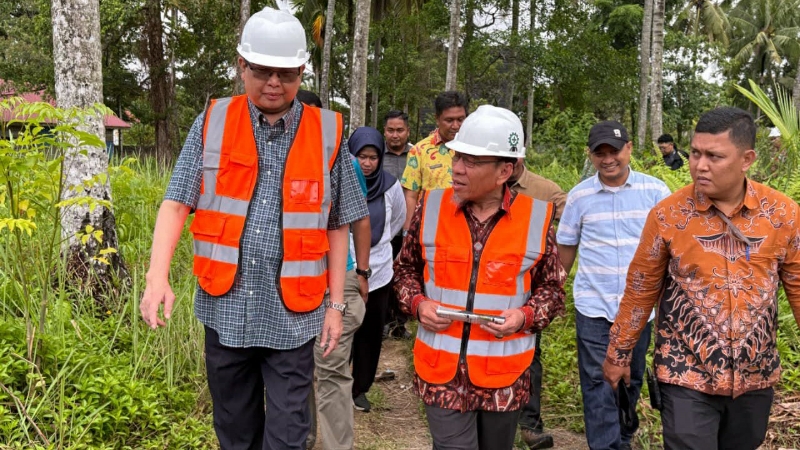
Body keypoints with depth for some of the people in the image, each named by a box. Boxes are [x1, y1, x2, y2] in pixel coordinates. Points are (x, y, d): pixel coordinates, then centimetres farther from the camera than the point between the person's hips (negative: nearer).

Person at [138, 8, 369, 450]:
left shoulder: (327, 133, -1)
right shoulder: (213, 122, 0)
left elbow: (337, 227, 4)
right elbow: (176, 202, -3)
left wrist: (336, 303, 3)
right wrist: (158, 276, -16)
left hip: (292, 314, -1)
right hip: (225, 308, 2)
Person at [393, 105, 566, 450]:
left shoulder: (536, 219, -5)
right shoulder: (431, 207, -2)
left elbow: (551, 288, 5)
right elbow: (406, 267, 11)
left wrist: (526, 315, -14)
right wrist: (417, 303, -8)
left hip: (505, 374, 1)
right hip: (442, 369, 0)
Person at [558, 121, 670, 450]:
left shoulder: (655, 191, -4)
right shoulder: (579, 196, -2)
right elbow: (566, 246, 8)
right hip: (593, 305, -1)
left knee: (631, 378, 16)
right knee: (598, 382, -1)